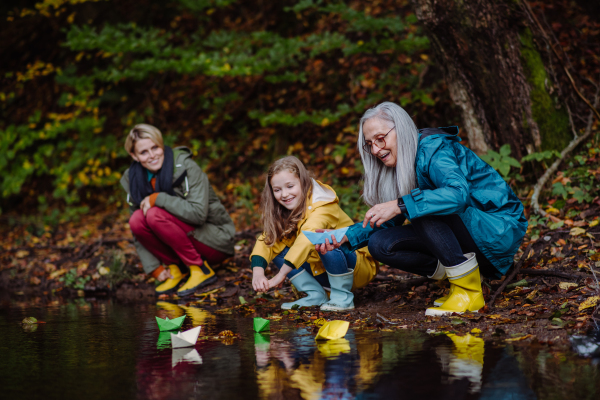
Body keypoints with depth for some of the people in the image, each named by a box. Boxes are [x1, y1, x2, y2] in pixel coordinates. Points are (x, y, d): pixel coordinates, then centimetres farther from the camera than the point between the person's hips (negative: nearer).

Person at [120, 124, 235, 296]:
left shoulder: (186, 167, -18)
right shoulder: (133, 180, -1)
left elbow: (198, 213, -30)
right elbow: (138, 231, 2)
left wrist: (157, 198, -25)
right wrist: (154, 268, -6)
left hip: (214, 242, -6)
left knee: (154, 215, -27)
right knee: (137, 219, -20)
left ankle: (200, 269, -15)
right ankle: (175, 268, -3)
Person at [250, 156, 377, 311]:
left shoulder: (323, 207, -24)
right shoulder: (283, 213, 1)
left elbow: (307, 239, -40)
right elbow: (267, 240, -12)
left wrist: (281, 274, -48)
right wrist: (258, 272, -32)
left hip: (359, 269, -7)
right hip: (323, 272, 7)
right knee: (279, 250, -9)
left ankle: (343, 297, -20)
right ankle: (316, 295, -7)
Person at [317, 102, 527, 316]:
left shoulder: (433, 150, -19)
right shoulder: (399, 166, 7)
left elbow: (458, 193, -38)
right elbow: (388, 221, 13)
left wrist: (400, 205, -40)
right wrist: (346, 238, -2)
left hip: (500, 228, -8)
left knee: (422, 209, -32)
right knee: (380, 244, -6)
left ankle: (468, 290, -21)